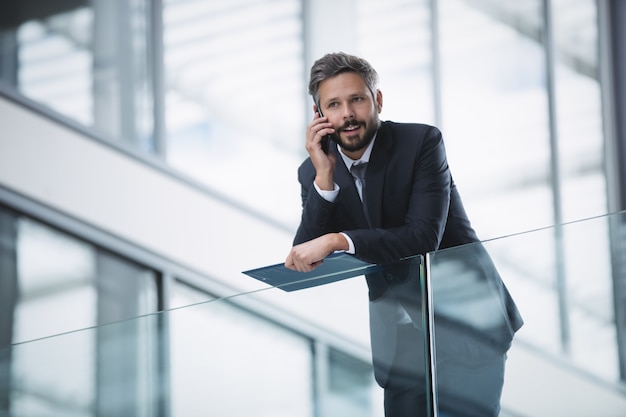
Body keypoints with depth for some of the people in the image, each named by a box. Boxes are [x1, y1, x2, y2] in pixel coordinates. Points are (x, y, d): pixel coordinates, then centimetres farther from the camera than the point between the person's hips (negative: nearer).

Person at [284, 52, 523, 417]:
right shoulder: (315, 172, 0)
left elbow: (424, 238, -24)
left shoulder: (422, 142, -13)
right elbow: (304, 262, -10)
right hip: (402, 330, 4)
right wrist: (324, 177, -18)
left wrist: (336, 240, -34)